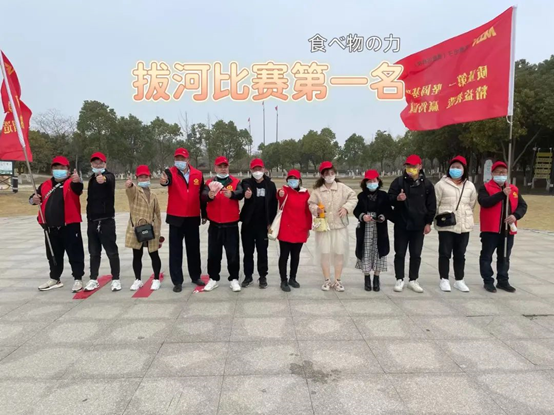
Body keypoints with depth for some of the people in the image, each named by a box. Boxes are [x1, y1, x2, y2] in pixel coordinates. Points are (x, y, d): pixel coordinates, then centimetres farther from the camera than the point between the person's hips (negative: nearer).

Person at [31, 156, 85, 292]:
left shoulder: (71, 182, -6)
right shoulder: (45, 185, 12)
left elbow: (78, 188, -29)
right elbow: (34, 198, 20)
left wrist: (77, 181, -53)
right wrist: (34, 199, -5)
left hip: (69, 226, -6)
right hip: (51, 227, 6)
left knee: (75, 253, 0)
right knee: (53, 254, 17)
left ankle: (78, 279, 8)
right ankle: (55, 279, 31)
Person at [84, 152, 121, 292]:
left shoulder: (109, 176, -7)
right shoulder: (92, 179, 15)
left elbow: (109, 179, -33)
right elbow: (91, 199, 17)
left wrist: (103, 179, -57)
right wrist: (89, 217, 10)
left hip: (107, 220, -6)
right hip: (92, 221, 6)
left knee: (112, 251, -2)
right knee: (94, 252, 12)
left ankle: (115, 279, 7)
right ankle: (93, 280, 20)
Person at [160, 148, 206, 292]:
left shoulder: (198, 174, 1)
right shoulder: (170, 172, -6)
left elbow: (202, 195, 8)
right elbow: (167, 179, -30)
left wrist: (204, 214, 11)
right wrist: (164, 181, -54)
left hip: (193, 218, 2)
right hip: (176, 218, -2)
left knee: (194, 249, 14)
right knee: (176, 250, 4)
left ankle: (196, 276, 29)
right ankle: (177, 281, 13)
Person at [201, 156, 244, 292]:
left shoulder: (236, 182, 0)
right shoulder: (210, 183, 3)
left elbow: (240, 193, -21)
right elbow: (203, 195, -17)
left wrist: (231, 194, -44)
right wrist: (210, 195, -42)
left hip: (231, 224, -1)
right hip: (214, 224, 2)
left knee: (233, 253, 4)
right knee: (213, 253, 10)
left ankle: (234, 279, 17)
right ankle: (213, 279, 23)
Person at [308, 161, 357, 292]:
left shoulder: (342, 187, -3)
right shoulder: (317, 190, -2)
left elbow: (352, 197, 0)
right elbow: (311, 204, 1)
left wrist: (346, 207, -15)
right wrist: (316, 209, -19)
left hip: (339, 225, 0)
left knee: (340, 252, 5)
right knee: (324, 253, 3)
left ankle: (338, 281, 20)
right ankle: (327, 280, 18)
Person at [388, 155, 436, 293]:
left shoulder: (427, 184, 2)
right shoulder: (398, 181, -3)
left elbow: (431, 205, 6)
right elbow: (389, 198, -4)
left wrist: (428, 223, 3)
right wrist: (397, 198, -27)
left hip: (419, 225, 1)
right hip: (401, 224, -1)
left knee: (416, 254, 8)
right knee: (400, 253, 5)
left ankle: (413, 280, 21)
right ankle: (400, 280, 16)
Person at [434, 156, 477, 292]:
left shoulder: (470, 186, 6)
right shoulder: (441, 184, -5)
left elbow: (472, 204, 14)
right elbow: (435, 204, -2)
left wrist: (465, 217, 12)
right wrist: (439, 218, -1)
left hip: (464, 226, 4)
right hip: (446, 225, -3)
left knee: (460, 254, 12)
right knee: (445, 253, 4)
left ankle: (459, 281, 22)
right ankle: (444, 280, 14)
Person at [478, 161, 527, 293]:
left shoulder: (514, 189, 11)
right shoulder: (485, 188, -4)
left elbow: (523, 206, 9)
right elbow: (484, 202, -22)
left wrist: (515, 215, -11)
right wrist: (502, 194, -26)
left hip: (508, 230, 5)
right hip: (490, 229, -5)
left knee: (504, 258, 13)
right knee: (487, 256, 2)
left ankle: (503, 281, 24)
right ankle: (488, 281, 11)